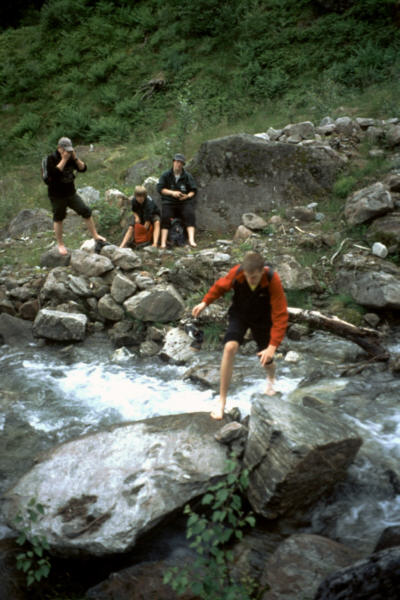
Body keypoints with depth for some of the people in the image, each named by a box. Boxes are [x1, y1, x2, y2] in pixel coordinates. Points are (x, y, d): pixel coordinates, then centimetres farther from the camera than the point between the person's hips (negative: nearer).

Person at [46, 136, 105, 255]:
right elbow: (55, 173, -29)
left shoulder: (71, 157, 4)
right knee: (58, 219, 7)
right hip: (57, 195, -5)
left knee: (86, 212, 1)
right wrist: (64, 160, -27)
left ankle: (95, 235, 15)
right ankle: (60, 244, 20)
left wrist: (75, 158, -16)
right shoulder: (51, 158, -14)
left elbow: (83, 168, -2)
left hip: (71, 193, 5)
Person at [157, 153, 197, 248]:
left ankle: (191, 239, -35)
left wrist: (188, 196, -18)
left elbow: (193, 190, 5)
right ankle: (163, 242, -27)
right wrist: (172, 192, -16)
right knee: (165, 217, -24)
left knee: (189, 214, -27)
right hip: (169, 202, 0)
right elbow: (160, 188, -3)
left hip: (184, 202, 0)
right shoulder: (166, 175, 4)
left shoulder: (187, 176, 4)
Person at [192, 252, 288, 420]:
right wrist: (205, 302, -6)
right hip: (239, 314, 1)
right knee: (230, 347, -24)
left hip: (262, 319, -1)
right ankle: (221, 402, -14)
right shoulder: (236, 272, -27)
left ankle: (271, 379, 53)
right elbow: (221, 286, -2)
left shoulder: (273, 281, -32)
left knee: (266, 360, 9)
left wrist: (273, 346, -34)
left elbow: (280, 315, -29)